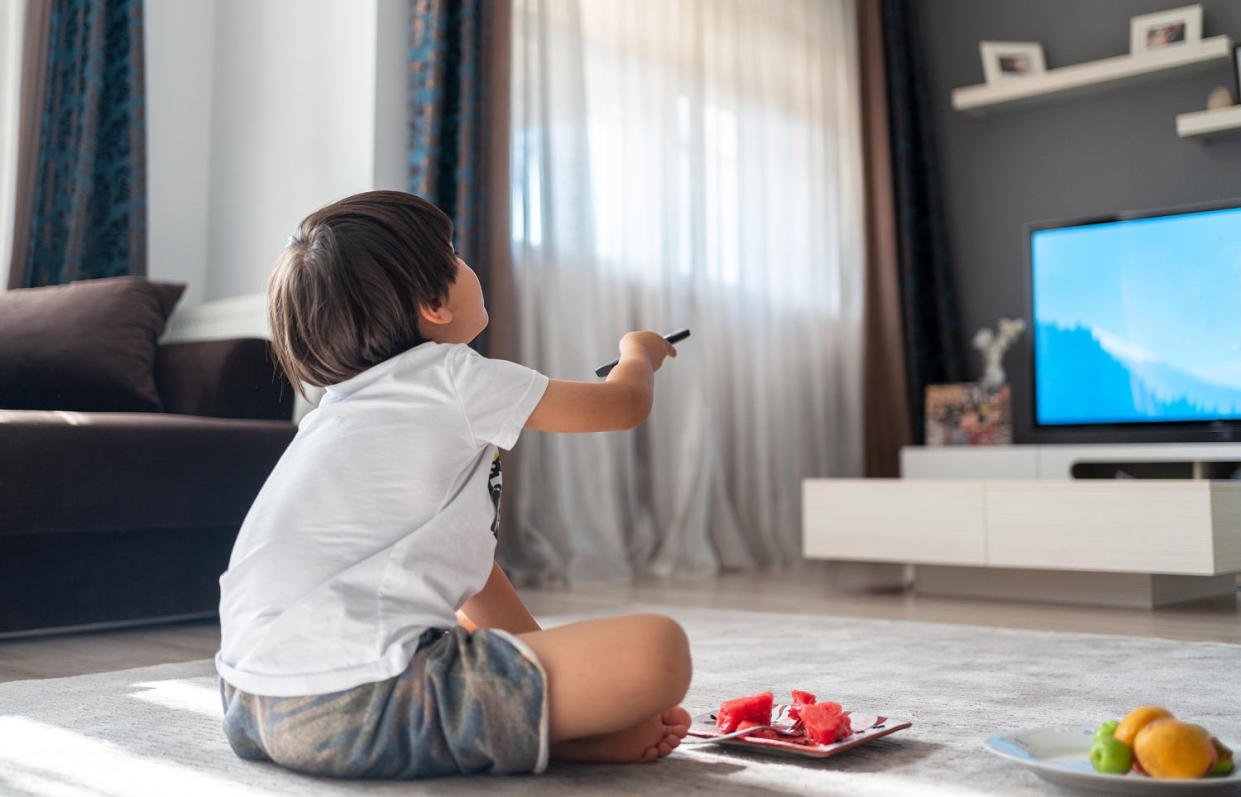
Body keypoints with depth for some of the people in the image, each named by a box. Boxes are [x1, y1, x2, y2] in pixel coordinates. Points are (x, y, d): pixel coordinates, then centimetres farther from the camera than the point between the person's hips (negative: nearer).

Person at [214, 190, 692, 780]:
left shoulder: (349, 401, 24)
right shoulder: (457, 380, -2)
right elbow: (626, 404, 13)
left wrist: (545, 657, 32)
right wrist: (638, 354, 36)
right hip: (360, 707, -10)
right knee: (660, 649, -17)